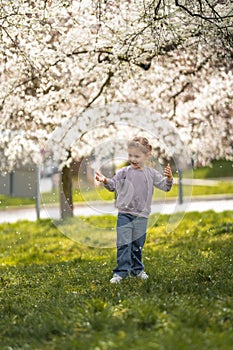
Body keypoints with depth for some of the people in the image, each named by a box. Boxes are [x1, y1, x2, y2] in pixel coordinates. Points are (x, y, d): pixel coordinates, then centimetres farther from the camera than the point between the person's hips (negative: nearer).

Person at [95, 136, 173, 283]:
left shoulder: (151, 173, 1)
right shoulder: (124, 172, -1)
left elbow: (165, 187, 3)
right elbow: (113, 185, 3)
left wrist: (169, 178, -18)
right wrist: (105, 181, -16)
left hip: (142, 216, 1)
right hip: (125, 214, -1)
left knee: (138, 245, 12)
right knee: (123, 243, -8)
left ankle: (137, 269, 26)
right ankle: (121, 271, -6)